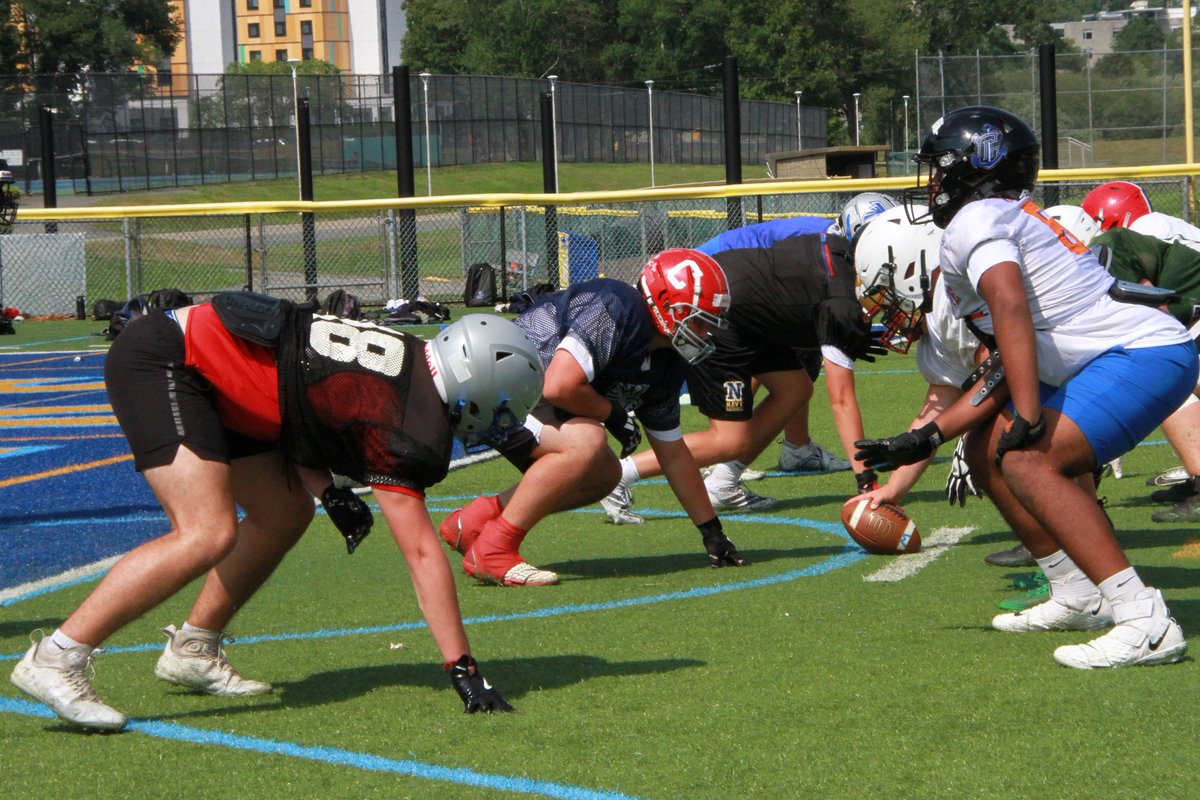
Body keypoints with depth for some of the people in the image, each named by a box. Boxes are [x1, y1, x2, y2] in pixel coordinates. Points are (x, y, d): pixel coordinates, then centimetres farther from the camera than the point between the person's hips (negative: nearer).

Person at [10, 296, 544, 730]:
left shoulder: (408, 361, 7)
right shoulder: (412, 425, -19)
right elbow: (421, 552, -21)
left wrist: (328, 492, 4)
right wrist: (463, 670, -19)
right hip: (161, 361, -10)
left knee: (285, 515, 14)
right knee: (209, 535, -21)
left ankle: (191, 652, 25)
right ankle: (55, 660, -18)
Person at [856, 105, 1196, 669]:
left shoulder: (975, 221, -6)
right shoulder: (1012, 220, 24)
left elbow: (1012, 309, -26)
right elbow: (1009, 369, 22)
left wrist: (1028, 417, -30)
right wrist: (927, 438, 22)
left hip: (1149, 352, -10)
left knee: (1028, 461, -23)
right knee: (989, 449, 15)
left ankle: (1145, 622, -31)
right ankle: (1077, 597, 18)